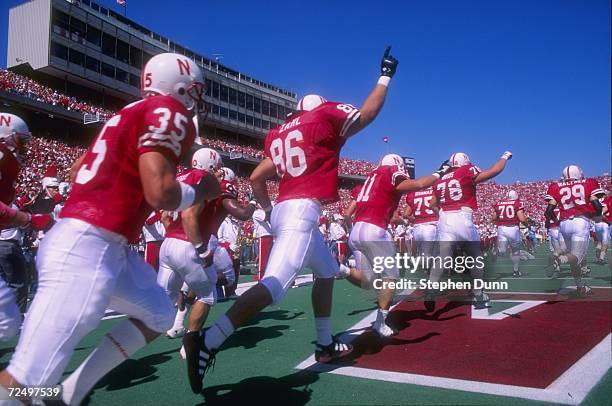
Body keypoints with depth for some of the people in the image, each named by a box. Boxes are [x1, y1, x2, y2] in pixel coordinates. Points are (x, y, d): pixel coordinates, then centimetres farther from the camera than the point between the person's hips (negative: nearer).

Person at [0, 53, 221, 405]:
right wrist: (203, 191, -1)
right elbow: (160, 193, -18)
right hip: (86, 248, -10)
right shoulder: (168, 113, -8)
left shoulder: (132, 112, 18)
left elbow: (78, 170, 22)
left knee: (158, 315, 23)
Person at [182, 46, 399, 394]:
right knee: (275, 285, -19)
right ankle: (208, 343, -29)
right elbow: (367, 114, 11)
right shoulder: (326, 117, 4)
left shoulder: (281, 134, 21)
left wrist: (270, 211, 29)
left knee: (327, 272, 23)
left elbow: (256, 178, 22)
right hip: (302, 210, -9)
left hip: (286, 210, 9)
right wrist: (386, 76, 23)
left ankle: (326, 345, 30)